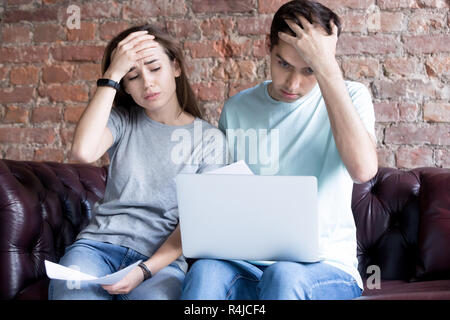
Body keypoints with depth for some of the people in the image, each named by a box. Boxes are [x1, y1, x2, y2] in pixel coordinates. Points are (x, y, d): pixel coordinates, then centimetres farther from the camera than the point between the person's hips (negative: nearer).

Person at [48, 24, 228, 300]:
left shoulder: (209, 139, 6)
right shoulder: (122, 119, 10)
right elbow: (83, 152, -13)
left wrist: (145, 271, -14)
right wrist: (112, 74, -9)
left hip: (162, 256, -1)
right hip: (99, 243, 2)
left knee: (154, 294, -34)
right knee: (71, 293, -29)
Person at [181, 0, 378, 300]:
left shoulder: (350, 96, 1)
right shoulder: (237, 108, 9)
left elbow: (363, 169, -21)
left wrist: (326, 68, -19)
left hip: (327, 265, -1)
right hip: (248, 263, 2)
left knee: (285, 276, -36)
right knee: (205, 272, -32)